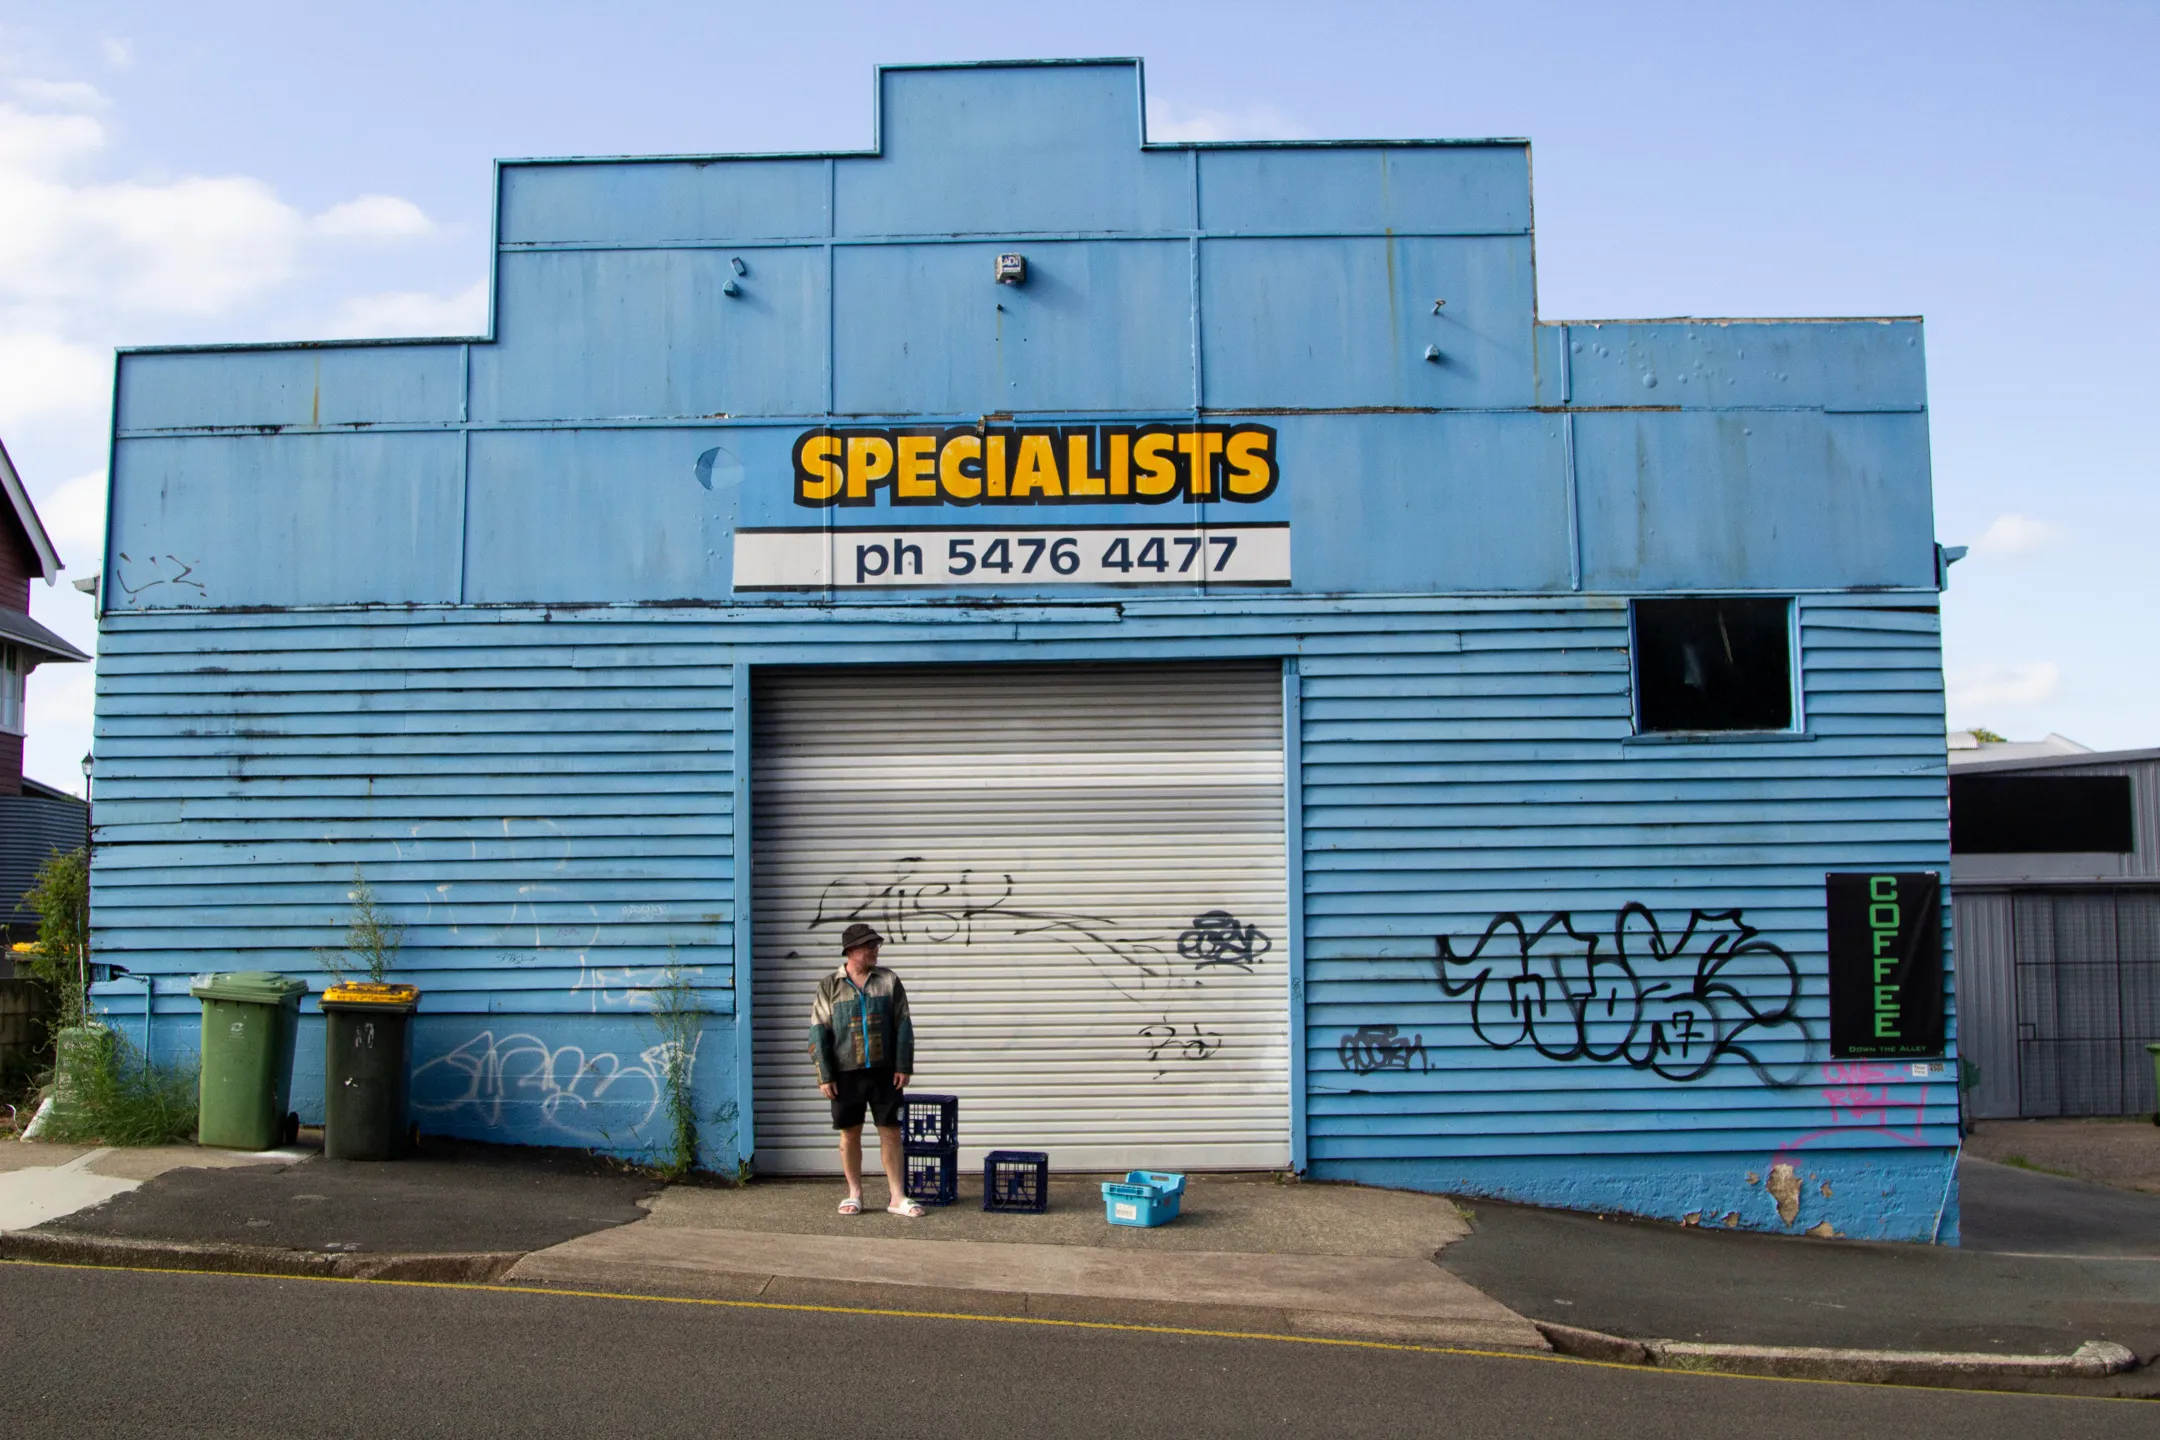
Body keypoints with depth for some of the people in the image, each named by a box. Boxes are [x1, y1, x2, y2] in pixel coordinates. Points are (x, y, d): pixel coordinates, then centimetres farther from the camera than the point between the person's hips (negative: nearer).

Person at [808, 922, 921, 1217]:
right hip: (846, 1073, -1)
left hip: (884, 1071, 1)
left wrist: (903, 1067, -2)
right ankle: (854, 1194, 19)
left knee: (891, 1132, 2)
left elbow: (903, 1025, 5)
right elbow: (818, 1032, 0)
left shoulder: (888, 981, 5)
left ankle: (897, 1196, 8)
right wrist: (824, 1076, -6)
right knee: (850, 1134, 6)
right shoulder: (830, 986, 1)